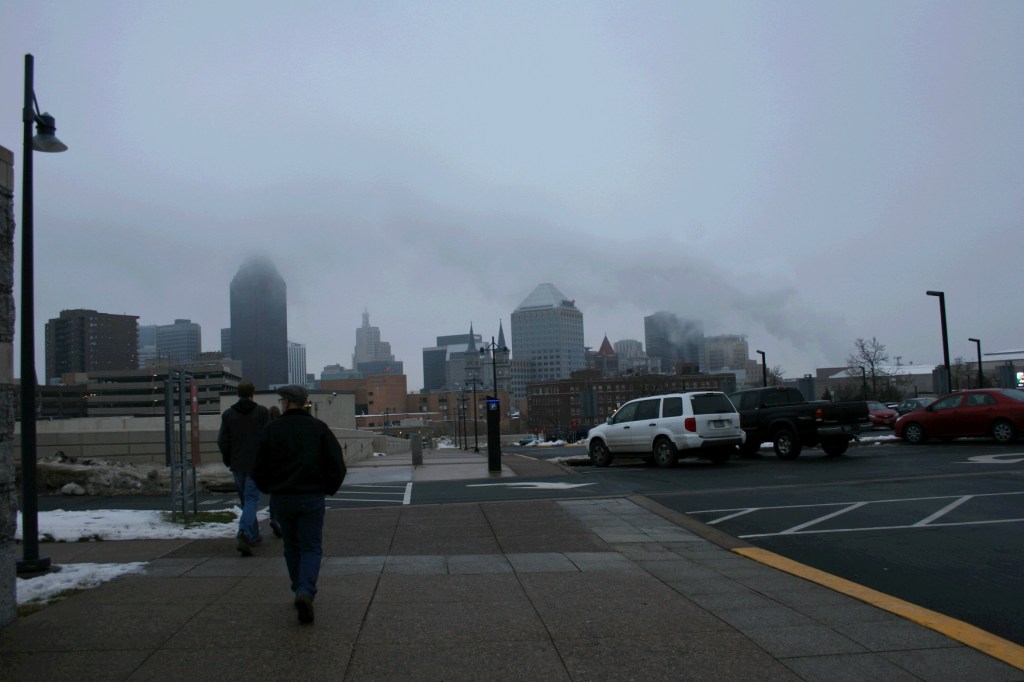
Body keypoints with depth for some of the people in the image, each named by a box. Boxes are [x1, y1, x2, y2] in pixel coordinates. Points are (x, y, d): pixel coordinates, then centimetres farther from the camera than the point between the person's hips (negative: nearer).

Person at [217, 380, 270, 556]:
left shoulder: (228, 414, 2)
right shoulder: (262, 412, -4)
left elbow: (222, 441, 2)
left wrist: (228, 461, 15)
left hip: (237, 465, 3)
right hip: (256, 464, -3)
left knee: (246, 500, 17)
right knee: (252, 499, -3)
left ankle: (253, 535, 25)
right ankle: (243, 534, -23)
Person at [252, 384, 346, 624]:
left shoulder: (271, 429, 0)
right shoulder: (318, 428, -1)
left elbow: (259, 469, 1)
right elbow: (337, 464, -6)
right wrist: (329, 488, 9)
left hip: (281, 499, 1)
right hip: (312, 498, -1)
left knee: (292, 548, 17)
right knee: (311, 548, 2)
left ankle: (300, 592, 21)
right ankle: (305, 592, -18)